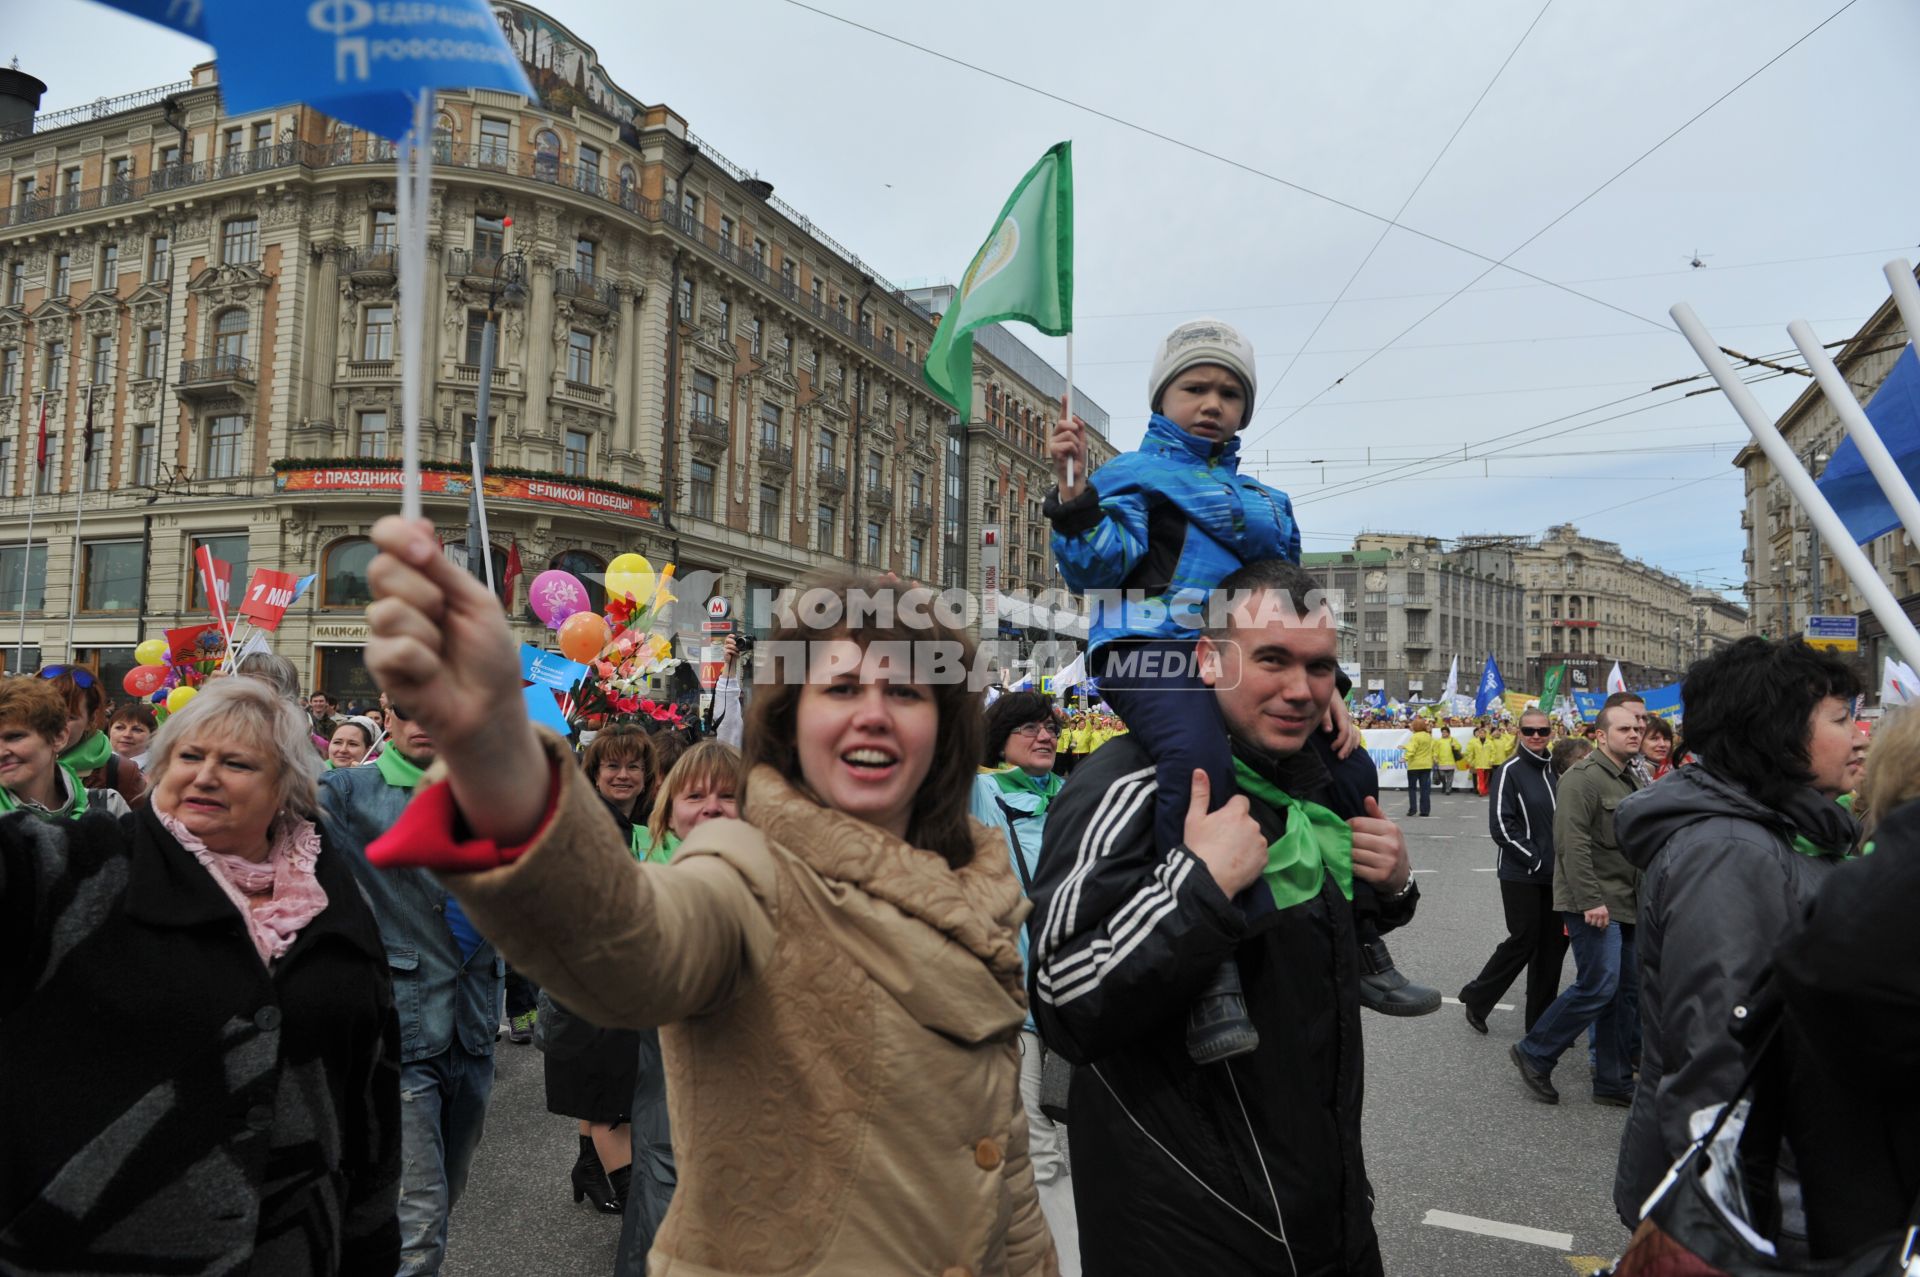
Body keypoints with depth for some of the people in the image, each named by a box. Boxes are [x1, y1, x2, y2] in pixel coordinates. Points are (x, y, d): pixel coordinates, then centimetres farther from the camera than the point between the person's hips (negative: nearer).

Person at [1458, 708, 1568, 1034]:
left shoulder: (1553, 770, 9)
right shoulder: (1510, 770, -11)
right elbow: (1501, 824, -15)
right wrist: (1534, 859, -16)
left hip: (1552, 873, 7)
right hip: (1521, 873, -7)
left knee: (1554, 941, 9)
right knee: (1524, 940, -2)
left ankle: (1541, 1022, 21)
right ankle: (1475, 998, 17)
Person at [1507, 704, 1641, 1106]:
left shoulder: (1629, 779, 17)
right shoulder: (1584, 777, -13)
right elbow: (1572, 843, -21)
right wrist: (1590, 900, -24)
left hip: (1623, 903, 9)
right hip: (1593, 903, -9)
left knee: (1621, 990, 11)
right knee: (1598, 986, -12)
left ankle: (1614, 1082, 20)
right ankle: (1534, 1054, 3)